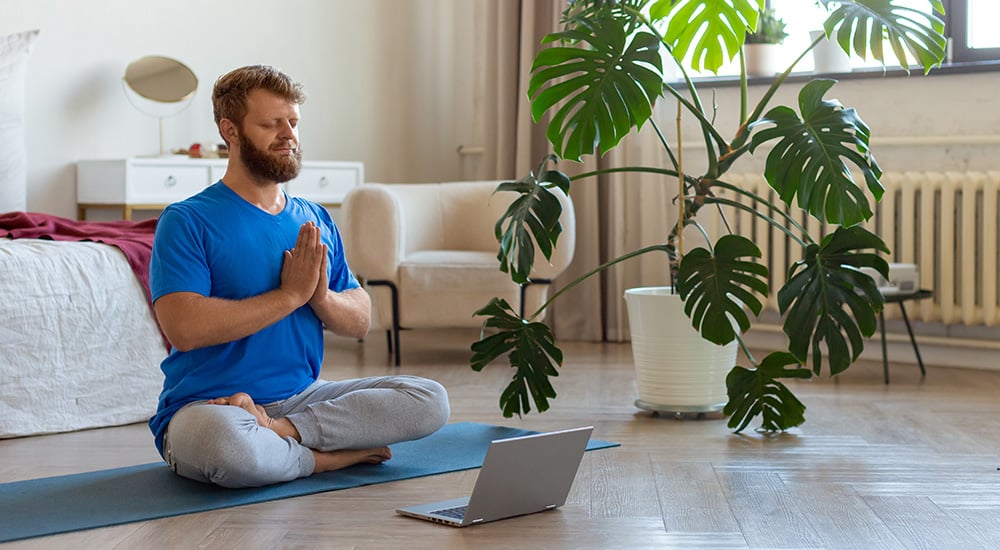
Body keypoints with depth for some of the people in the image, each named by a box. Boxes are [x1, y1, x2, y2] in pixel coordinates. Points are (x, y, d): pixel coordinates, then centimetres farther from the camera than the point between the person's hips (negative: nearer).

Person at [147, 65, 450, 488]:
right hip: (206, 403, -6)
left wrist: (322, 296, -11)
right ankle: (333, 455, -14)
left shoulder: (316, 222, 13)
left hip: (304, 396, 6)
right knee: (227, 443, -42)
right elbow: (184, 328, -20)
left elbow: (360, 323, 12)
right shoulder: (187, 222, -6)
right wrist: (290, 294, -15)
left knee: (429, 400, -13)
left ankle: (277, 431, -21)